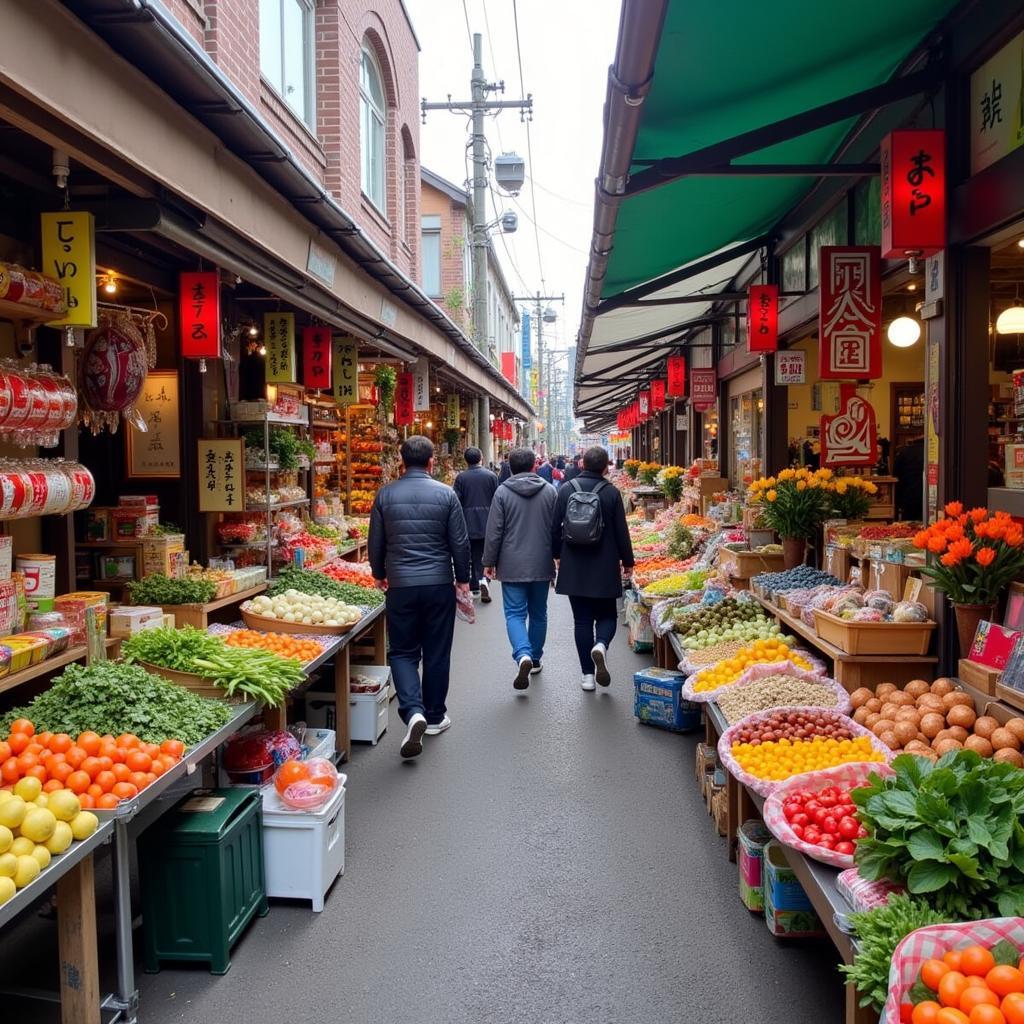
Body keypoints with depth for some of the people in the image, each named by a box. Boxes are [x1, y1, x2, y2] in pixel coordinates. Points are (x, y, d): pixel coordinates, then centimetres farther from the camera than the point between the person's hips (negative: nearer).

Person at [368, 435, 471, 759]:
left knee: (403, 651, 9)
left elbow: (376, 542, 5)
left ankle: (412, 711, -11)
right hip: (439, 585, 0)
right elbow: (460, 542, -2)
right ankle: (435, 716, 23)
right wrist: (463, 579, 11)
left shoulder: (385, 495, -1)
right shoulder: (445, 494, -4)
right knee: (437, 653, 12)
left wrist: (379, 575, 22)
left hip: (400, 585, 1)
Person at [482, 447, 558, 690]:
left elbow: (494, 531, -6)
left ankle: (523, 655, -22)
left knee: (515, 613, 0)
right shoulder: (549, 491, 1)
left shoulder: (503, 492, -6)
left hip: (512, 566, -2)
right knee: (538, 613, 16)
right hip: (542, 565, 3)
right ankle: (535, 659, 26)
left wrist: (489, 562, 4)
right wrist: (557, 560, 15)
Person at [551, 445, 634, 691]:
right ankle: (601, 644, -18)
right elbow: (621, 531, -3)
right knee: (607, 615, 14)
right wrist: (627, 561, 9)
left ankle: (587, 674, 8)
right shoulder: (611, 493, -7)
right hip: (605, 568, -1)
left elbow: (555, 527, 4)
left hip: (573, 567, 2)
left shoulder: (566, 490, -2)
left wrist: (557, 554, 18)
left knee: (582, 619, 8)